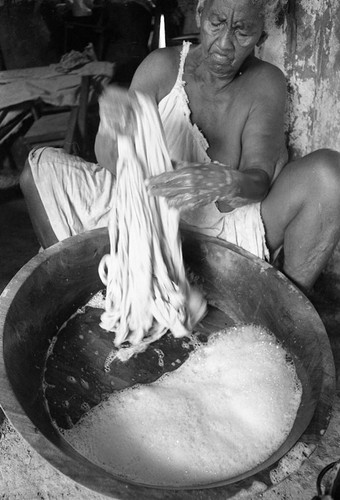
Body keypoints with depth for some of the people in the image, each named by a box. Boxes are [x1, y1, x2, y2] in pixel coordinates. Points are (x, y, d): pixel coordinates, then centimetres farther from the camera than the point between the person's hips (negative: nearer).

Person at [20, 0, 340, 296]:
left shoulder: (265, 84, -6)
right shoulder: (163, 66, -5)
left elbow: (260, 177, -18)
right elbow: (111, 157, -10)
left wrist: (229, 183, -42)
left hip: (229, 231, -1)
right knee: (41, 168, -10)